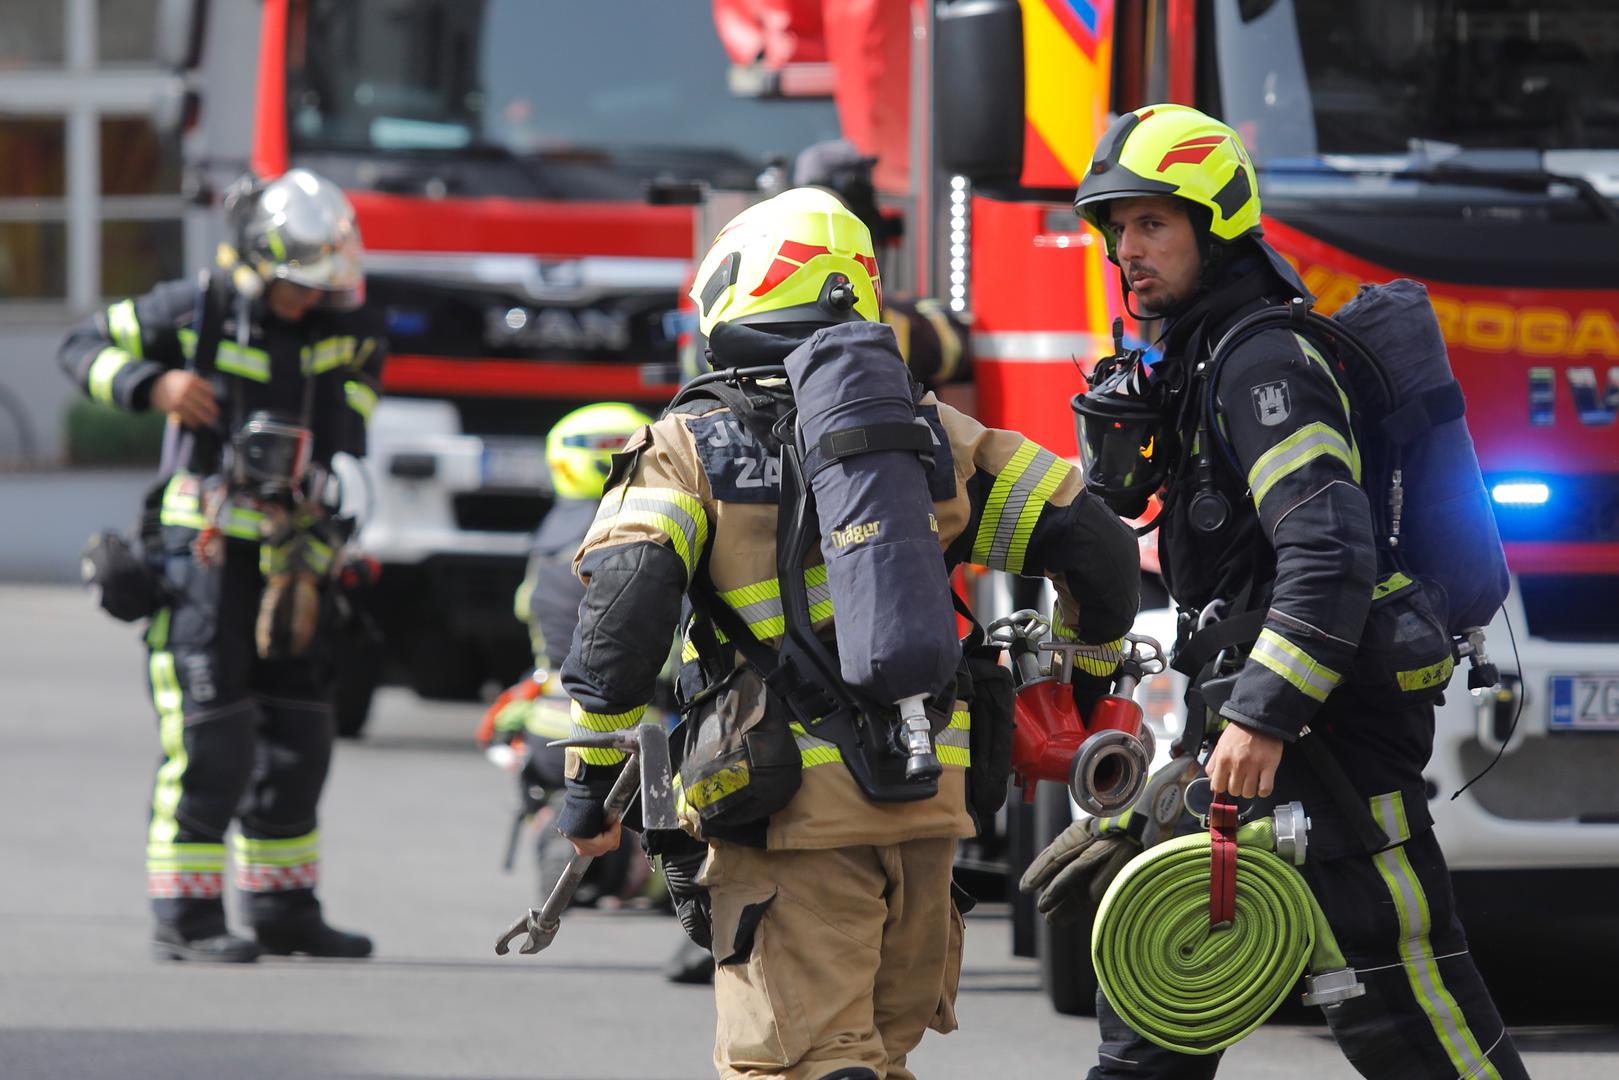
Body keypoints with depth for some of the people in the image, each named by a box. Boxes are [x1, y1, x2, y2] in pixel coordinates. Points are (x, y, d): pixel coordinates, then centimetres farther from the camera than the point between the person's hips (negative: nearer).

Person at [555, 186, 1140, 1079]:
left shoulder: (693, 446, 0)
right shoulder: (931, 435, 12)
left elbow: (624, 604, -13)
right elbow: (1091, 543, 8)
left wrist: (591, 778, -5)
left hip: (793, 807, -5)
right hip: (926, 802, 5)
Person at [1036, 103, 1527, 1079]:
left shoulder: (1265, 363, -16)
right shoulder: (1188, 359, 16)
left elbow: (1330, 551, -27)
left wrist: (1264, 714, -31)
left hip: (1335, 737, -10)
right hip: (1252, 717, 10)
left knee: (1396, 982, -10)